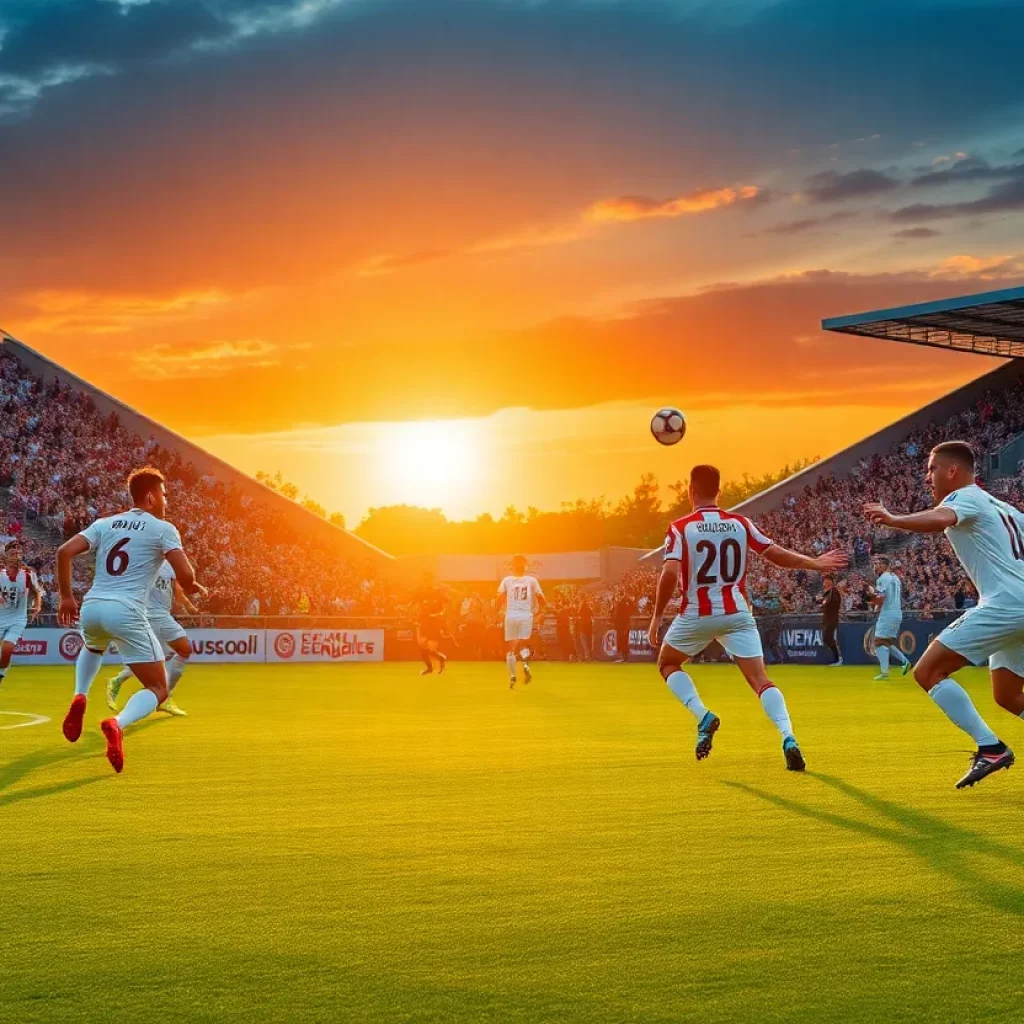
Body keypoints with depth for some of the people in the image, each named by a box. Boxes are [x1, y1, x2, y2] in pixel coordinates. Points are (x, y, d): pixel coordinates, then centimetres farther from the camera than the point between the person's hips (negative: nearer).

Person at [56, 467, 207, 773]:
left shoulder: (104, 524, 16)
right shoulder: (163, 529, 3)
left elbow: (64, 552, 7)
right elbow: (185, 575, -6)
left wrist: (66, 596, 16)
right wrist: (193, 587, 17)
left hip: (91, 607, 5)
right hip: (126, 612, -5)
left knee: (93, 647, 43)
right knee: (158, 689, 4)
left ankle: (80, 697, 15)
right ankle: (118, 724, -27)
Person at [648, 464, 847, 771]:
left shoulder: (680, 529, -6)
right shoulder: (741, 524, 3)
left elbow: (669, 575, -16)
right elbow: (777, 555, 6)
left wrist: (657, 617, -7)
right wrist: (815, 563, 21)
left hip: (697, 614, -2)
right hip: (737, 614, 2)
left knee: (667, 663, 22)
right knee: (760, 680, 2)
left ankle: (703, 716, 0)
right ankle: (788, 738, -19)